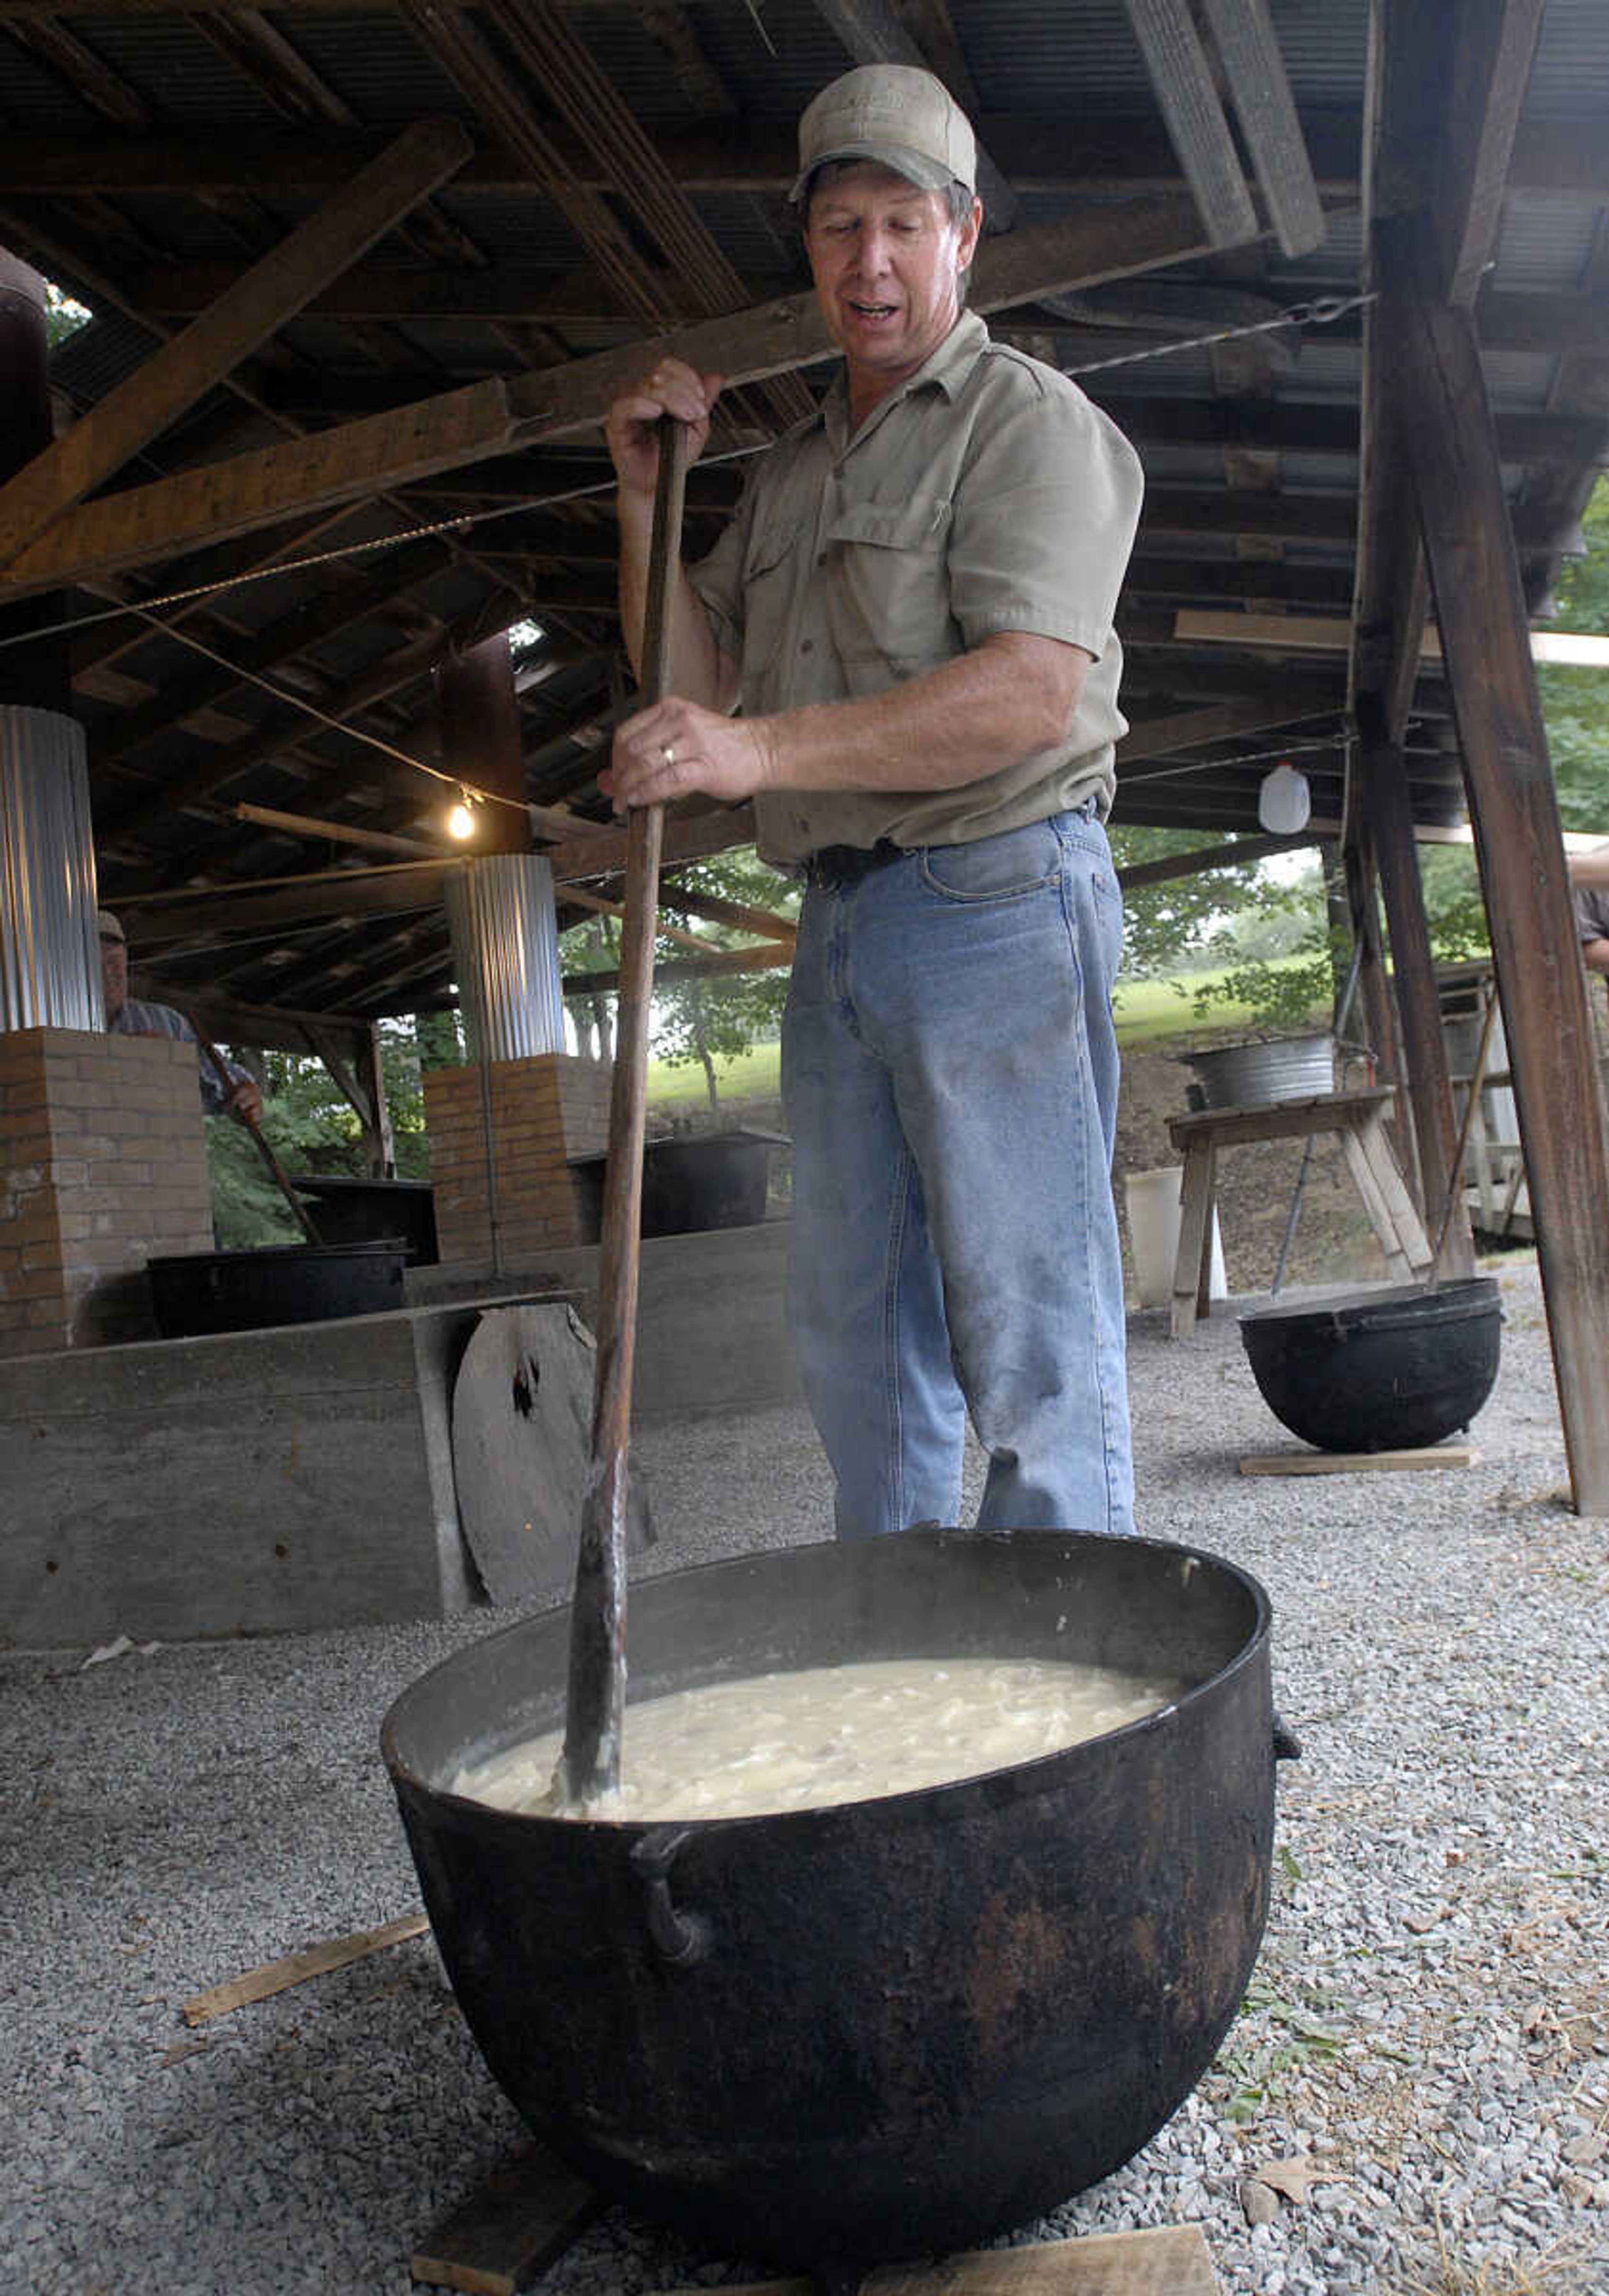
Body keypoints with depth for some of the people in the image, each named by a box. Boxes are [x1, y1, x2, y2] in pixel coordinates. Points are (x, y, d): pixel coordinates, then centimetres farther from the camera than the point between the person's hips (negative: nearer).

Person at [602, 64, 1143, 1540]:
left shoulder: (1028, 420, -1)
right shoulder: (795, 466, 23)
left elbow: (1033, 693, -17)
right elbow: (698, 681, 20)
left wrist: (767, 749, -25)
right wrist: (647, 495, 9)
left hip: (993, 900, -7)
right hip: (840, 919, 8)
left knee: (1030, 1333, -6)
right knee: (854, 1327, 11)